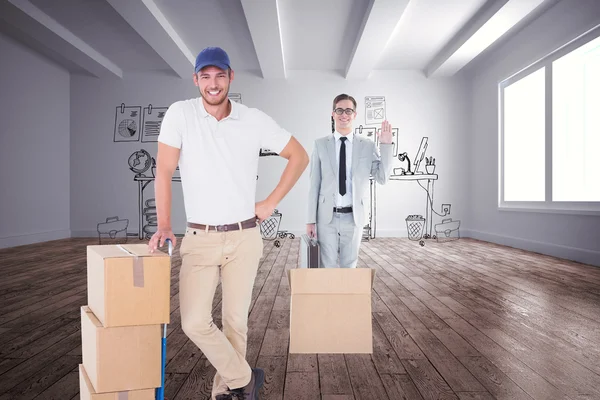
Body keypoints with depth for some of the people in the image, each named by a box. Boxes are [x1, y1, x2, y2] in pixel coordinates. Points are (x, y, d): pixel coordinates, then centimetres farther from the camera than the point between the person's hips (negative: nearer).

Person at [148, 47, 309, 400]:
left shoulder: (255, 120, -2)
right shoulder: (180, 113, -3)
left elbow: (299, 156, 5)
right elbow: (165, 171, -2)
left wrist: (272, 202, -1)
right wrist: (164, 225, -9)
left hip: (244, 237, 0)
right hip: (199, 238, 1)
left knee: (236, 320, 8)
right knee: (194, 322, -5)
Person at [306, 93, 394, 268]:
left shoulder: (368, 145, 2)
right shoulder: (320, 144, 0)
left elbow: (383, 178, -2)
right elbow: (314, 184, 0)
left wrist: (386, 145, -9)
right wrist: (311, 220, -2)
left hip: (354, 217, 1)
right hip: (327, 217, 0)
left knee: (350, 266, 14)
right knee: (328, 266, 9)